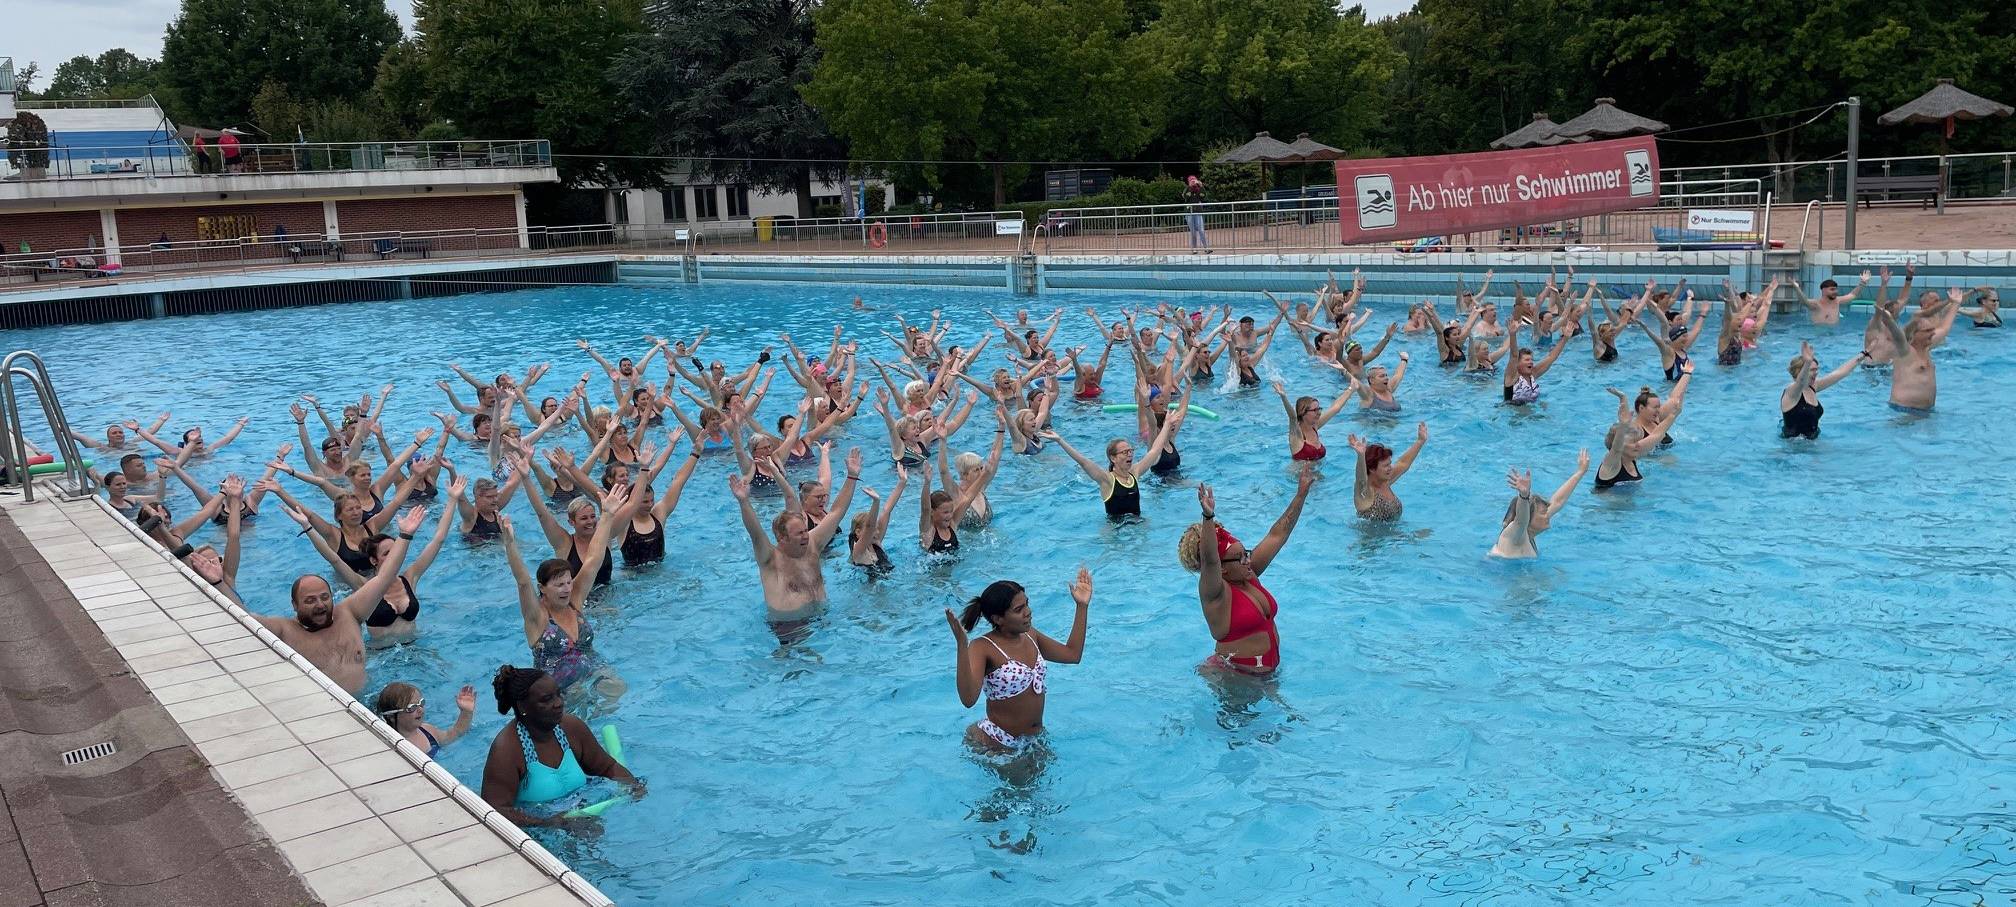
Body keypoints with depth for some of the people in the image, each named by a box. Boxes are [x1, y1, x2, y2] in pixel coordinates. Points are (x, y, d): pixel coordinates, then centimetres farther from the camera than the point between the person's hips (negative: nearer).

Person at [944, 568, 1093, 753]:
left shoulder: (1030, 635, 3)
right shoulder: (983, 647, -21)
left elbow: (1072, 654, 16)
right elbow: (968, 699, -36)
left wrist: (1082, 606, 12)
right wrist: (961, 644, -45)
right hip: (995, 745, -7)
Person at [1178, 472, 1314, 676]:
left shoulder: (1249, 576, 3)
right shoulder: (1216, 593, -18)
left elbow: (1277, 535, 7)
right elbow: (1209, 560, -39)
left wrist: (1302, 493, 8)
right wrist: (1208, 517, -54)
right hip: (1230, 677, -7)